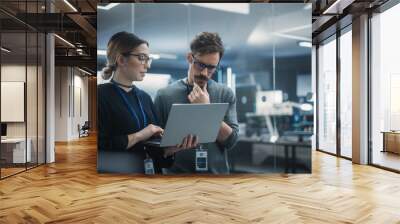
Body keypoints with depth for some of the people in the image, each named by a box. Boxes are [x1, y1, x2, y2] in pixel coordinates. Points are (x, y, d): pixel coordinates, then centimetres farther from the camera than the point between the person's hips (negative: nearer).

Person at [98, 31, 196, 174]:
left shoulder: (145, 97, 9)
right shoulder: (101, 95, -10)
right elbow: (100, 146, -19)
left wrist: (173, 147, -12)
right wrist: (138, 136, -18)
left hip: (150, 169, 6)